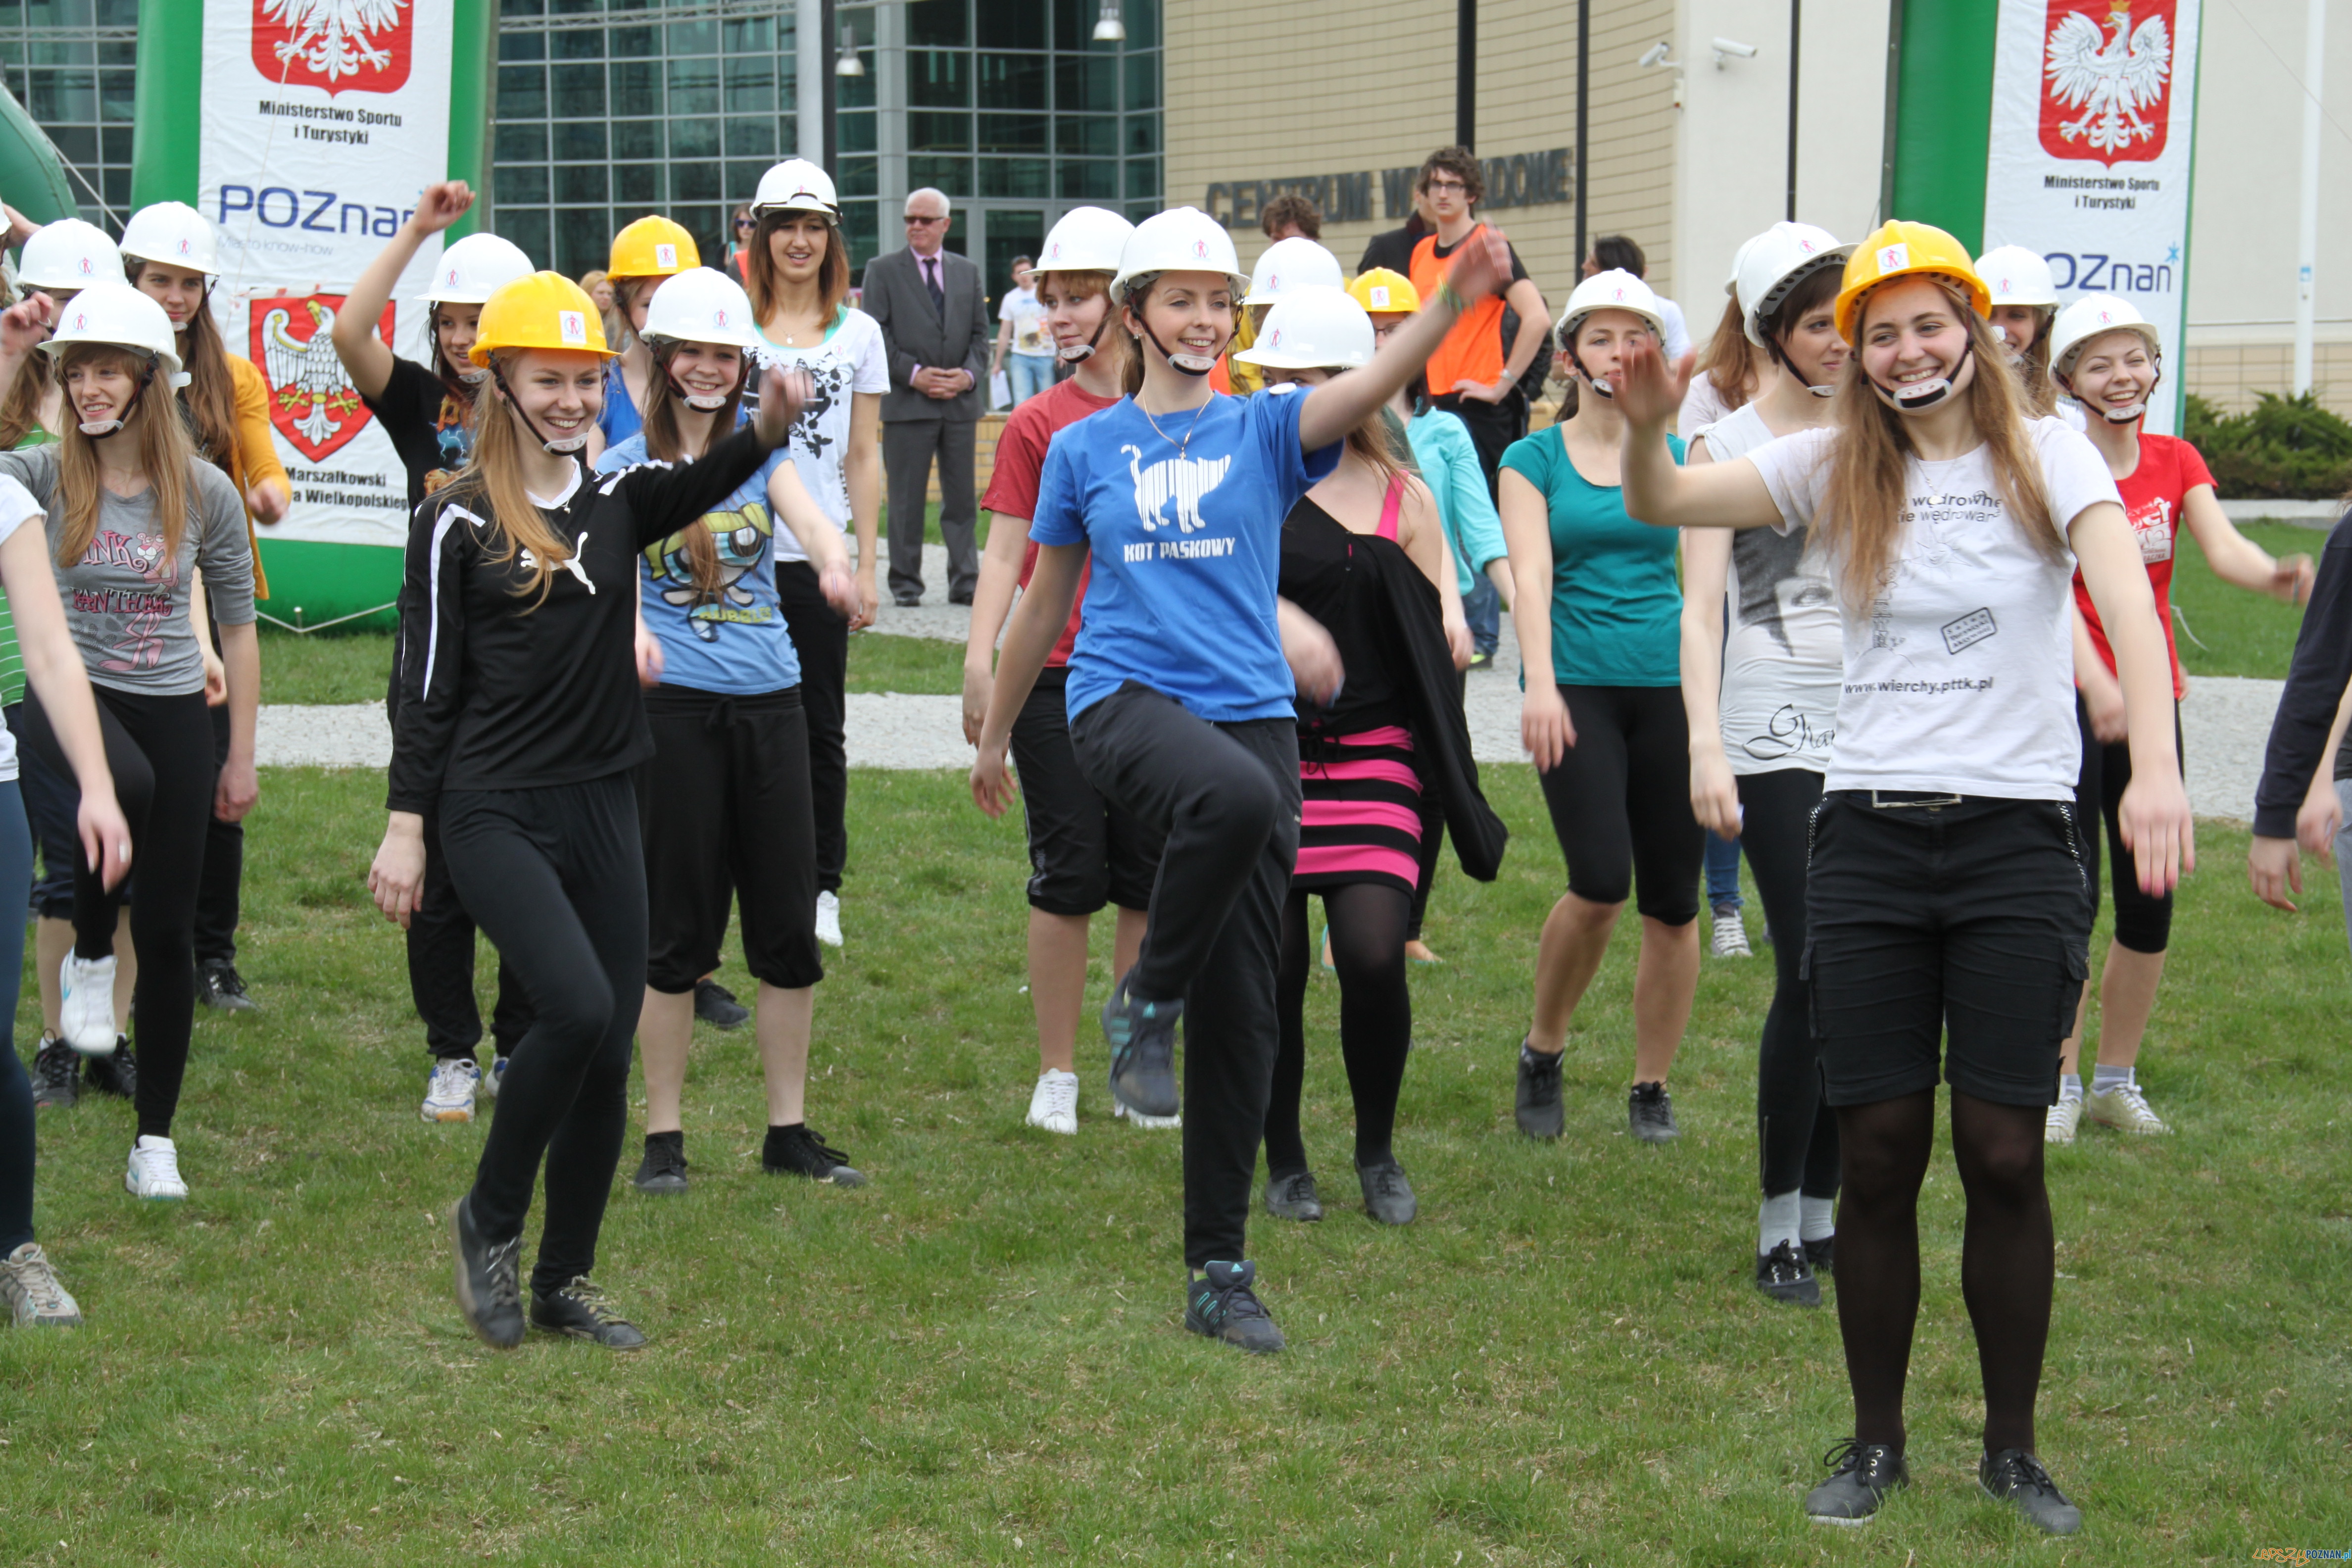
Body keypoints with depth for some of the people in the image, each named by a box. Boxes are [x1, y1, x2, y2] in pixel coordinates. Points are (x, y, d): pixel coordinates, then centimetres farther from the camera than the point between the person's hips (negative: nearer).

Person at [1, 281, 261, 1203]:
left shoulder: (205, 492, -4)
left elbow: (237, 625, 4)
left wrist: (241, 757, 5)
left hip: (174, 711, 2)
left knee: (168, 931, 3)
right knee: (125, 784, -39)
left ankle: (155, 1137, 17)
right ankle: (90, 956, -11)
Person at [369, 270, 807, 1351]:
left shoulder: (617, 501, 9)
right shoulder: (458, 524, -4)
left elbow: (701, 486, -12)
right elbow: (426, 688, -3)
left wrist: (768, 429, -31)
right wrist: (404, 829, -6)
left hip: (603, 810, 5)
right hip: (497, 814, -5)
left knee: (609, 1053, 5)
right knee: (577, 1007, -22)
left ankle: (564, 1282, 20)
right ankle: (488, 1221, 0)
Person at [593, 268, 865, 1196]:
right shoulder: (622, 468, 3)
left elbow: (808, 518, -7)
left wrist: (836, 560, -31)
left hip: (770, 701, 3)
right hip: (673, 705, -3)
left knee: (789, 925, 5)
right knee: (679, 929, 0)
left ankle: (788, 1133, 16)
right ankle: (663, 1137, 11)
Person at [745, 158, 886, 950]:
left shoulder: (858, 333, 7)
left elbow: (863, 458, 8)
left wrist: (867, 566, 4)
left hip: (819, 557, 0)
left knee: (819, 726, 4)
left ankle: (821, 886, 14)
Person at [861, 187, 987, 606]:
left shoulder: (968, 272, 14)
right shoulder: (883, 270, 4)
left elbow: (980, 333, 13)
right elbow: (876, 336, -3)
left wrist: (969, 375, -5)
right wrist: (914, 375, -12)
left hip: (961, 400, 3)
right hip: (907, 400, -3)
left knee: (962, 497, 3)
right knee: (906, 498, 1)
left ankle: (965, 581, 8)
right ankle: (905, 583, 8)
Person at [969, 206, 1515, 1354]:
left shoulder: (1264, 431, 7)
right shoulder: (1085, 450, 9)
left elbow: (1369, 384, -13)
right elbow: (1044, 603, 20)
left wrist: (1454, 300, -30)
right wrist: (995, 734, 26)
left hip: (1249, 710, 2)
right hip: (1126, 700, -2)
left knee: (1245, 1013, 1)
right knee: (1236, 794, -39)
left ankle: (1219, 1274, 11)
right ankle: (1147, 1004, -14)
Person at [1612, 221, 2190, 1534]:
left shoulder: (2045, 455, -2)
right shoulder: (1836, 469, 8)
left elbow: (2128, 601, -17)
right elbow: (1662, 507, 3)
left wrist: (2156, 764, -33)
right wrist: (1647, 429, -21)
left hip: (2017, 836, -2)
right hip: (1871, 835, 2)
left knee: (2004, 1158, -1)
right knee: (1880, 1154, 3)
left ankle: (2014, 1448, 15)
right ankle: (1877, 1441, 18)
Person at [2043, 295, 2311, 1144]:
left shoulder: (2176, 461, 7)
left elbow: (2223, 547, -11)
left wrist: (2273, 575, -35)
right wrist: (2096, 682, -36)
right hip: (2069, 695, -5)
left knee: (2150, 900, 7)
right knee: (2072, 893, -7)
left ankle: (2117, 1079, 20)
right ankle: (2060, 1082, 5)